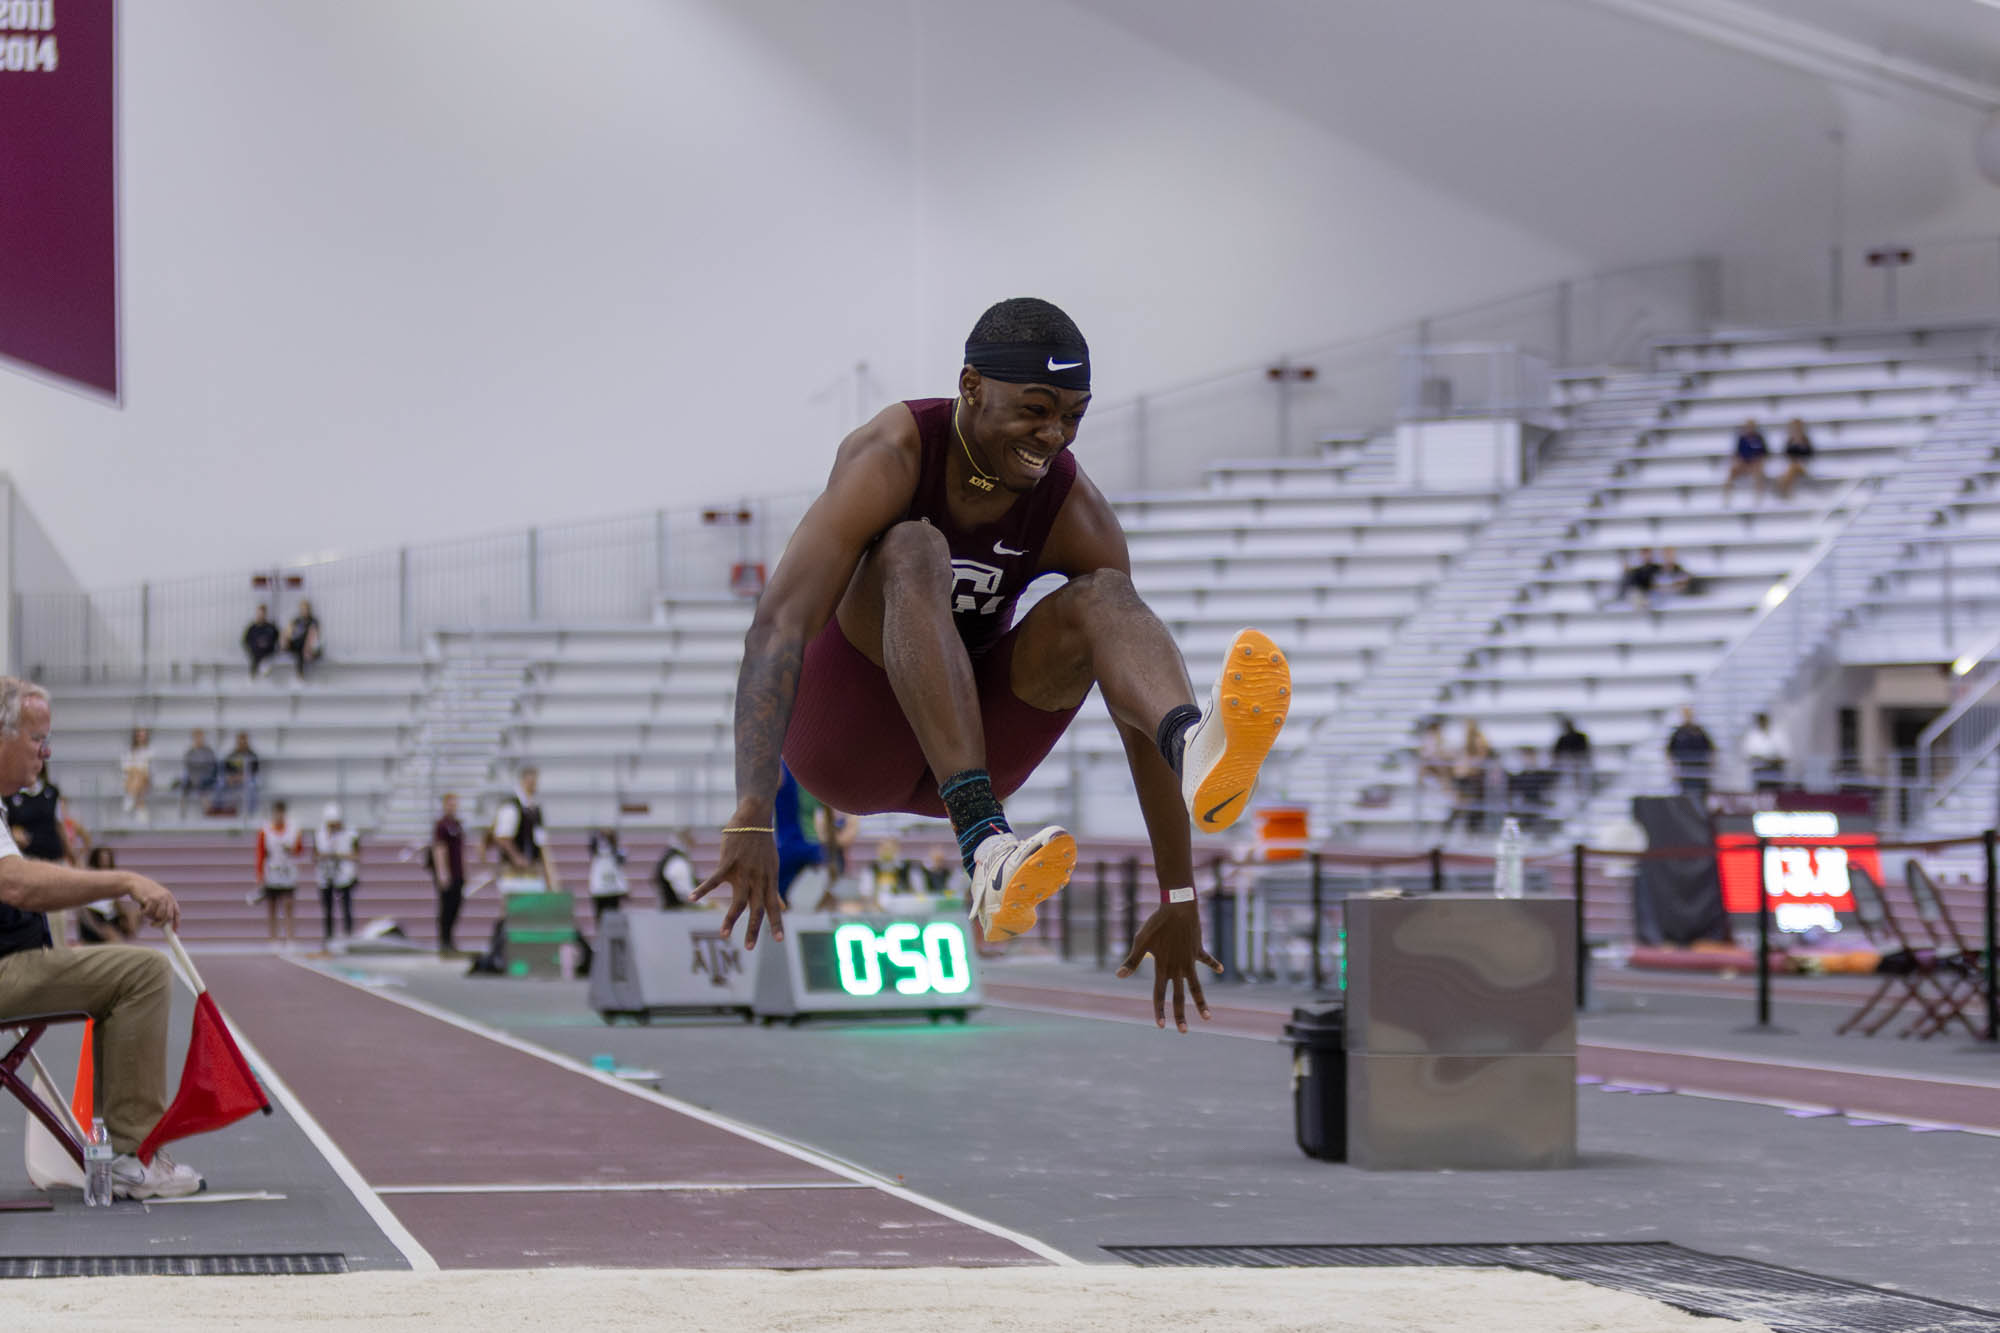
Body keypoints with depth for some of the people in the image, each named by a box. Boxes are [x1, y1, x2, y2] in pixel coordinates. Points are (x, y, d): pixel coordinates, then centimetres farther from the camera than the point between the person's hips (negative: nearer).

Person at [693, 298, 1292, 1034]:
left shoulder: (1077, 514, -12)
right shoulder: (892, 456, -22)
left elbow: (1138, 720, -10)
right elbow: (778, 626, -34)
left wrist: (1179, 898, -13)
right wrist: (752, 816, -46)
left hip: (966, 752, 3)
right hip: (841, 738, -3)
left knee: (1102, 597, -22)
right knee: (915, 549, -32)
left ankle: (1196, 749, -57)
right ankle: (986, 848, -51)